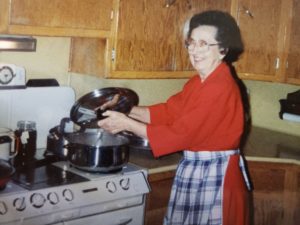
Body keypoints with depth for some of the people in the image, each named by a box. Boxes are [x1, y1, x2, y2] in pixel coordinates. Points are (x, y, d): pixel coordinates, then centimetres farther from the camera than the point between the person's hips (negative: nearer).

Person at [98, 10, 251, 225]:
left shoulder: (221, 89, -23)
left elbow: (179, 134, -23)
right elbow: (169, 111, 8)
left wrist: (127, 124, -17)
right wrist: (127, 110, -2)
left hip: (215, 177, -9)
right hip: (194, 171, 9)